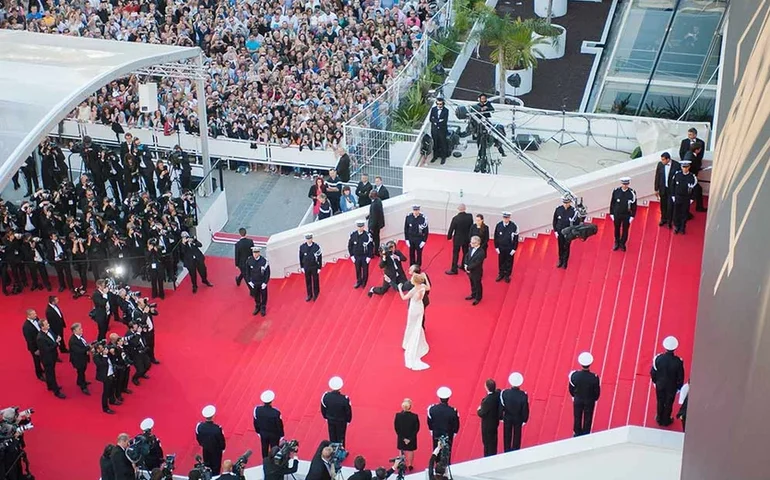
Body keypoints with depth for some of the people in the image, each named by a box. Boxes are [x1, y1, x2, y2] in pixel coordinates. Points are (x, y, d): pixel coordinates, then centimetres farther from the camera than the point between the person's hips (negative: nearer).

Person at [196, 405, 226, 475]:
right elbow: (221, 440, -20)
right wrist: (222, 448, 2)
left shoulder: (199, 426, -25)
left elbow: (198, 438, -6)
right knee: (216, 466, 20)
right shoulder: (217, 428, -36)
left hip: (205, 449, 3)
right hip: (216, 450, -3)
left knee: (207, 465, 25)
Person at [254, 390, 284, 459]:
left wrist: (258, 431, 11)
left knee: (264, 449, 24)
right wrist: (281, 436, 0)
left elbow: (255, 422, -8)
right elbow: (279, 425, -18)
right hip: (274, 435, -3)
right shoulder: (276, 413, -32)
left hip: (263, 433, 3)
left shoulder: (257, 410, -24)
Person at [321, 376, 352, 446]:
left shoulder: (326, 396, -24)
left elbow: (323, 409, -6)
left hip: (330, 421, 3)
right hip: (341, 422, -3)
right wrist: (348, 420, 4)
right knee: (340, 438, 19)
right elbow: (348, 411, -17)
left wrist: (326, 417, 14)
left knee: (332, 438, 22)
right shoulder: (344, 399, -33)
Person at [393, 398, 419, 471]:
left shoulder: (398, 416, -20)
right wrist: (410, 438, -10)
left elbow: (396, 428, -14)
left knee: (402, 451, 21)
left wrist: (403, 438, -8)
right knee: (411, 451, 22)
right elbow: (417, 428, -15)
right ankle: (410, 465, 33)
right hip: (412, 438, 0)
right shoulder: (414, 416, -21)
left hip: (401, 438, 0)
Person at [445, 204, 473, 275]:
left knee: (455, 254, 6)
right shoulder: (470, 216, -13)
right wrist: (470, 237, 11)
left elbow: (451, 229, -15)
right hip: (467, 238, 4)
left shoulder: (455, 218, -23)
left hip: (457, 238, -4)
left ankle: (454, 269, 10)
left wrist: (449, 236, 2)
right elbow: (471, 227, -2)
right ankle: (464, 266, 38)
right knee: (466, 252, 21)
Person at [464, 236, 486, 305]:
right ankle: (473, 295, 45)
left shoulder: (481, 252, -29)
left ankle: (478, 298, 28)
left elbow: (476, 263, -28)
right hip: (470, 271, 8)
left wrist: (468, 268, -21)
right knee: (472, 284, 25)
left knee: (477, 285, 11)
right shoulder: (472, 248, -3)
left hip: (477, 272, -7)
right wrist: (466, 265, -10)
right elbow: (467, 257, 6)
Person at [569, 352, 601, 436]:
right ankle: (585, 435, 31)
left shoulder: (574, 375, -26)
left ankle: (577, 433, 38)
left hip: (577, 400, 1)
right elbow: (597, 391, -15)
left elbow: (571, 389, -9)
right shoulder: (594, 377, -29)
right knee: (587, 418, 18)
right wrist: (594, 399, 7)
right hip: (589, 401, -1)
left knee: (577, 417, 22)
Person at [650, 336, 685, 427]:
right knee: (668, 404, 21)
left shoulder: (658, 358, -26)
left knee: (660, 402, 24)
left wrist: (655, 381, 9)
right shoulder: (678, 361, -28)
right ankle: (666, 421, 40)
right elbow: (680, 376, -14)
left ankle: (660, 419, 43)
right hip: (672, 387, -1)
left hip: (660, 385, 1)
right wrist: (679, 387, 5)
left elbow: (653, 372, -12)